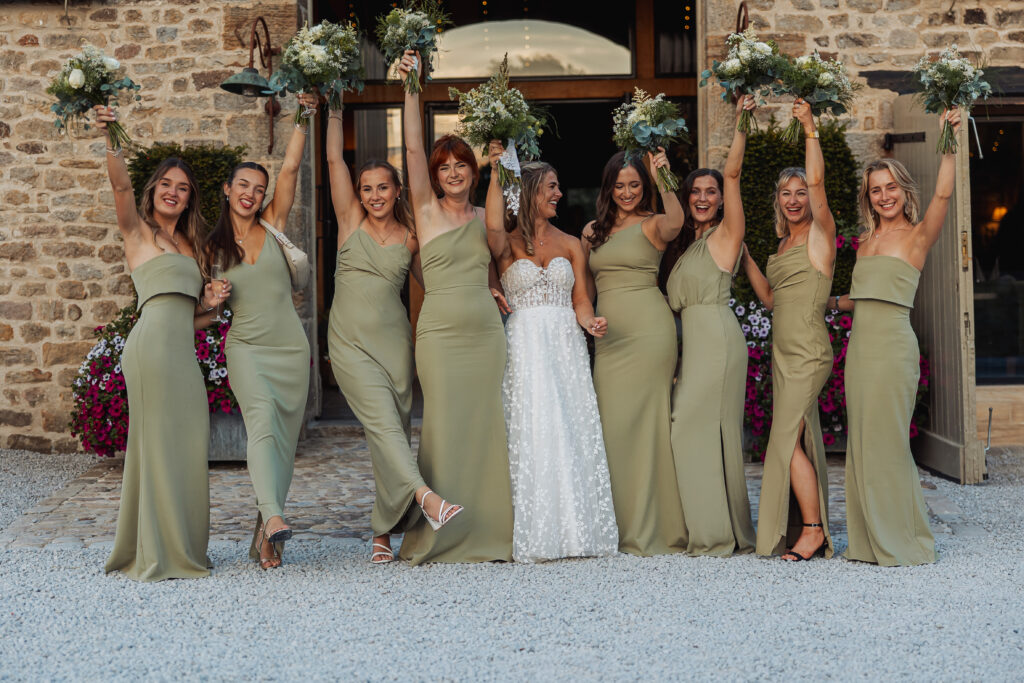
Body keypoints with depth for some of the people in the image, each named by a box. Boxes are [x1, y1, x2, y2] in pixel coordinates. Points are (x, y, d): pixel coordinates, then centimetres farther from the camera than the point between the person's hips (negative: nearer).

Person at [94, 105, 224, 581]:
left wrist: (208, 308, 6)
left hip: (182, 352, 7)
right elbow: (122, 186, -13)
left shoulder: (190, 245, 25)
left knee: (183, 447, 7)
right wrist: (111, 141, -29)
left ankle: (177, 550, 16)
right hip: (153, 345, -7)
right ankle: (157, 555, -1)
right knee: (159, 443, -6)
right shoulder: (138, 231, 7)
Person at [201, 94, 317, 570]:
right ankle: (272, 516, -41)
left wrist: (305, 119, -8)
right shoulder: (212, 246, 6)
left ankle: (263, 538, 10)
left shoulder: (273, 224, 5)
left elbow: (291, 167, -3)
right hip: (246, 346, -1)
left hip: (290, 345, 2)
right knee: (262, 416, -26)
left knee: (284, 438, 2)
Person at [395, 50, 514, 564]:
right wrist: (410, 87, -10)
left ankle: (485, 532, 13)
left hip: (486, 331, 4)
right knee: (444, 428, -3)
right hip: (440, 332, -4)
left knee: (484, 427, 5)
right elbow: (413, 147, -5)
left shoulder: (484, 219, 14)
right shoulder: (426, 210, 4)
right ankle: (438, 537, 7)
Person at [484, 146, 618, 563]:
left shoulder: (570, 244, 16)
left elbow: (580, 298, 9)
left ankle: (577, 531, 3)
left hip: (566, 346, 3)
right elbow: (494, 227, -19)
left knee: (573, 434, -2)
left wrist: (589, 321, -12)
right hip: (524, 348, -3)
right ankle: (536, 535, -4)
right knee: (530, 433, -8)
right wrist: (496, 174, -18)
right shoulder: (508, 245, 5)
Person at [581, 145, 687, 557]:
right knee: (610, 425, 3)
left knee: (642, 422, -5)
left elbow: (675, 222, -24)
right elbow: (586, 287, 24)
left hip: (648, 332, -6)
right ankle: (623, 526, 14)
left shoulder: (651, 225, 1)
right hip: (608, 335, 6)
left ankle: (651, 529, 4)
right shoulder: (593, 231, 18)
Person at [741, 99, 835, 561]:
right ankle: (808, 529, 14)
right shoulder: (783, 243, 17)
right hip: (784, 350, 8)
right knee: (800, 439, 9)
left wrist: (811, 129, -17)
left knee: (787, 438, -11)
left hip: (808, 351, -8)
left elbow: (817, 182, -18)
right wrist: (743, 255, 20)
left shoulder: (820, 233, -4)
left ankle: (813, 529, -3)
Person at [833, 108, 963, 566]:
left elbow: (943, 193, -19)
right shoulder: (866, 240, 18)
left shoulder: (917, 235, 0)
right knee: (862, 442, 8)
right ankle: (872, 541, 17)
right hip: (860, 344, 7)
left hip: (893, 345, -7)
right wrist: (831, 302, 29)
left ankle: (903, 542, 7)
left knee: (886, 442, -5)